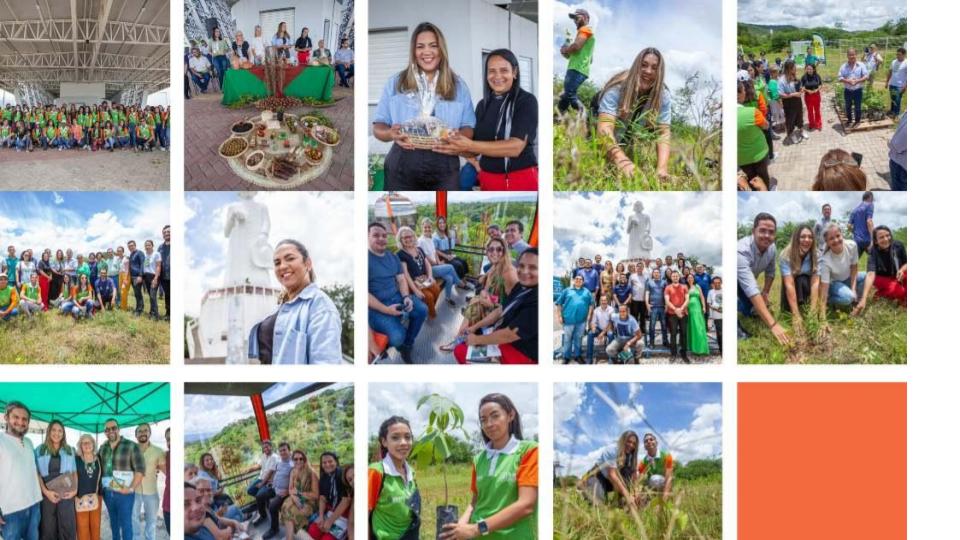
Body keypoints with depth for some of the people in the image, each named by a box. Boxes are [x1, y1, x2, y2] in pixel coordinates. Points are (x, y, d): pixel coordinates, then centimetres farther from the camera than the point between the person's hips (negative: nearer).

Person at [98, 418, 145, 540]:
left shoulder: (131, 446, -9)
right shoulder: (103, 447, 8)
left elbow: (140, 469, -12)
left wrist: (131, 488, -17)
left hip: (124, 493, -5)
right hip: (107, 492, 5)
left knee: (125, 523, -4)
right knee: (113, 522, 16)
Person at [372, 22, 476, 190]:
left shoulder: (458, 86, 13)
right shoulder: (395, 83, 11)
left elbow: (469, 129, 9)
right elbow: (378, 127, 9)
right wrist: (391, 134, -15)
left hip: (444, 167, 1)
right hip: (403, 166, -1)